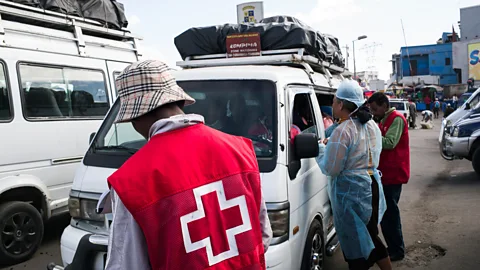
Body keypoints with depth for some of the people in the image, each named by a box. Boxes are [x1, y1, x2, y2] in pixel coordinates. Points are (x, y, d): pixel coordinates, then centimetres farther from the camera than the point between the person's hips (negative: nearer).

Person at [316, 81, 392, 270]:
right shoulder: (372, 125, 9)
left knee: (355, 243, 3)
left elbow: (330, 169, -17)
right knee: (370, 237, 23)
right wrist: (332, 144, 18)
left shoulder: (343, 130, -20)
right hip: (372, 185, 9)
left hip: (351, 191, -9)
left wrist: (320, 148, -1)